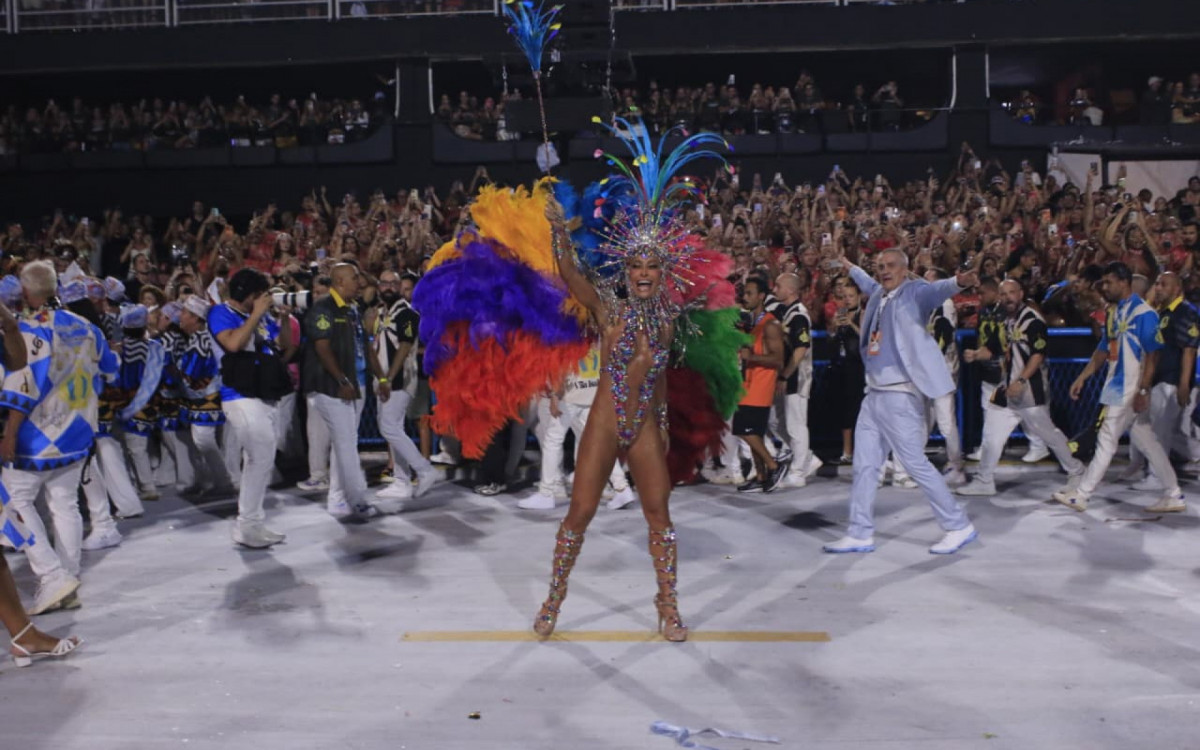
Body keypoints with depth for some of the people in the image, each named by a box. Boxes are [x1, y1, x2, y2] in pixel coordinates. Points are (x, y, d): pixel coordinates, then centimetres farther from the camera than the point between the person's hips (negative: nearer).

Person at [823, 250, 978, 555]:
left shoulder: (914, 292, -10)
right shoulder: (879, 294, 12)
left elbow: (937, 290, -32)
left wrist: (959, 282, -53)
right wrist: (849, 267, 53)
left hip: (900, 396, -8)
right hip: (874, 394, 8)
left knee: (916, 464, -4)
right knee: (865, 466, 11)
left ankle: (959, 527, 11)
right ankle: (860, 534, 21)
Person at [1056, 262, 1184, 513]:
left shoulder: (1143, 313, -14)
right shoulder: (1112, 312, 12)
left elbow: (1152, 355, -16)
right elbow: (1103, 350, 18)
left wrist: (1143, 390, -20)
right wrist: (1082, 378, 13)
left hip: (1130, 389, -9)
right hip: (1117, 387, 9)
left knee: (1107, 440, -3)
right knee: (1146, 442, 12)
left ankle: (1081, 494, 4)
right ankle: (1173, 495, 20)